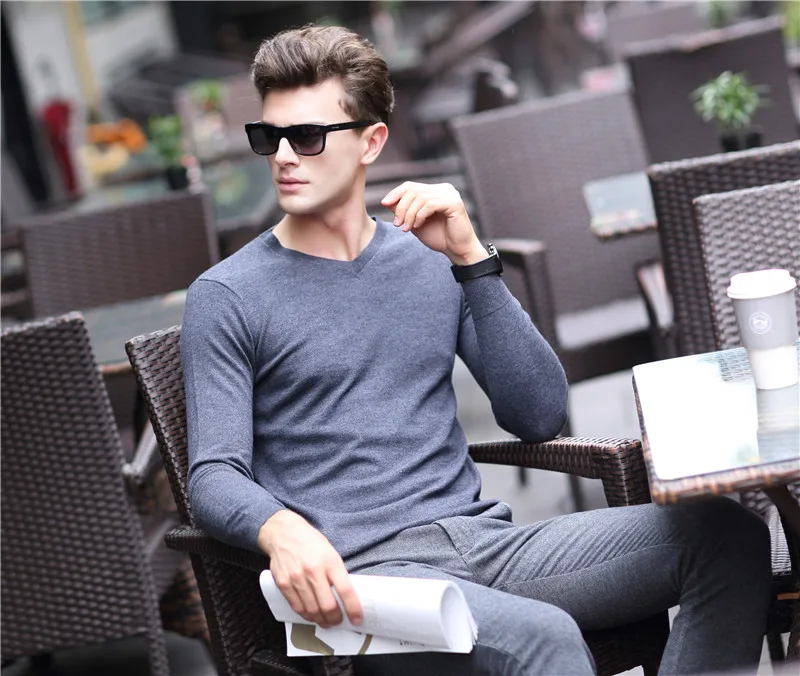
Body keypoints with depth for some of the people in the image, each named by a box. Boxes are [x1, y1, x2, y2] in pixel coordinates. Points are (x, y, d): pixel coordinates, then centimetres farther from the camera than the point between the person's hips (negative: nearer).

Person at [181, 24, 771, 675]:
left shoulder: (433, 261, 15)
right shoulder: (225, 297, 4)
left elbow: (541, 415, 6)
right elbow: (215, 475, -5)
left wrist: (470, 257, -2)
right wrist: (280, 529, -29)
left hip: (489, 541, 5)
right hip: (362, 571, -5)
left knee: (725, 533, -14)